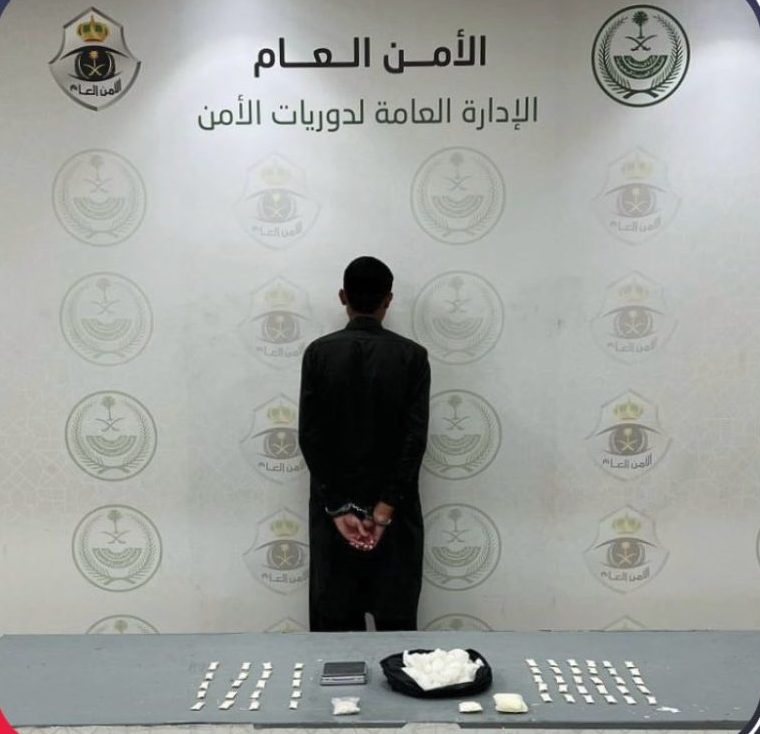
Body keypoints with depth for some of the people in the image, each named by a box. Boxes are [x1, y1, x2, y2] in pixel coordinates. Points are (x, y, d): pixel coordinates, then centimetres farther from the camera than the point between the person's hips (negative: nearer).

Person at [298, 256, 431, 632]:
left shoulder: (318, 353, -4)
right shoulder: (412, 356, -6)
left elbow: (310, 436, -8)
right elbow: (415, 437, -12)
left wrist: (338, 508, -6)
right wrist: (385, 508, -10)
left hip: (332, 506, 1)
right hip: (394, 506, 0)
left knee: (335, 617, 10)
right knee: (396, 617, 10)